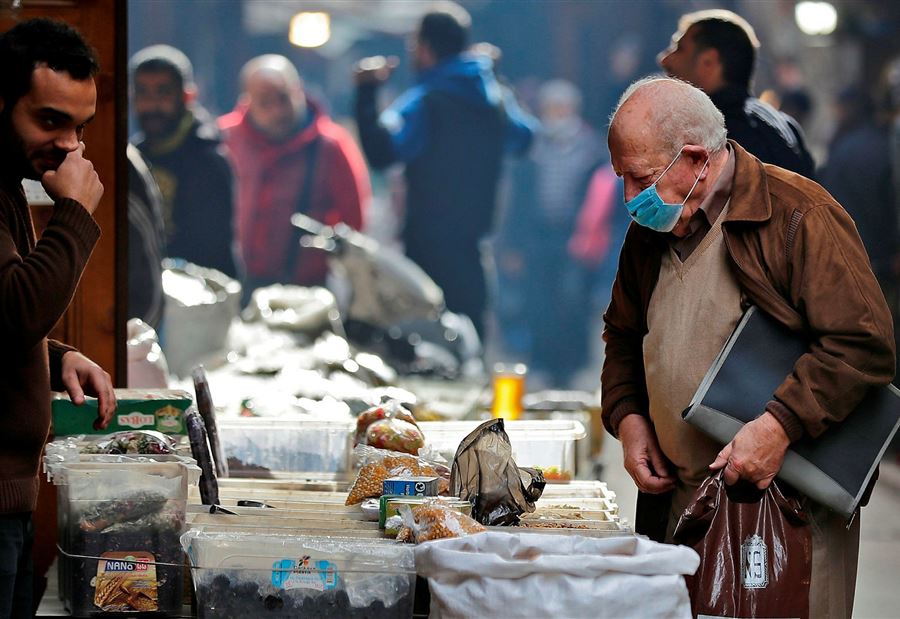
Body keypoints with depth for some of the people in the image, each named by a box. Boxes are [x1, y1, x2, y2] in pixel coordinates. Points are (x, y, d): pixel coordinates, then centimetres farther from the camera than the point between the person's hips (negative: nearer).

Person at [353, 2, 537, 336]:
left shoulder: (423, 102, -15)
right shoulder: (494, 98, 6)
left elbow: (380, 152, -29)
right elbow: (522, 137, 26)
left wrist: (366, 92, -24)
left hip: (430, 243, -7)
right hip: (475, 242, 7)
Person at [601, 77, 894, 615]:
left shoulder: (801, 216, -10)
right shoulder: (649, 232, 13)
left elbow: (866, 344, -16)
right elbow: (623, 336, 27)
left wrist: (778, 427, -23)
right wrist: (627, 417, 8)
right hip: (675, 505, 6)